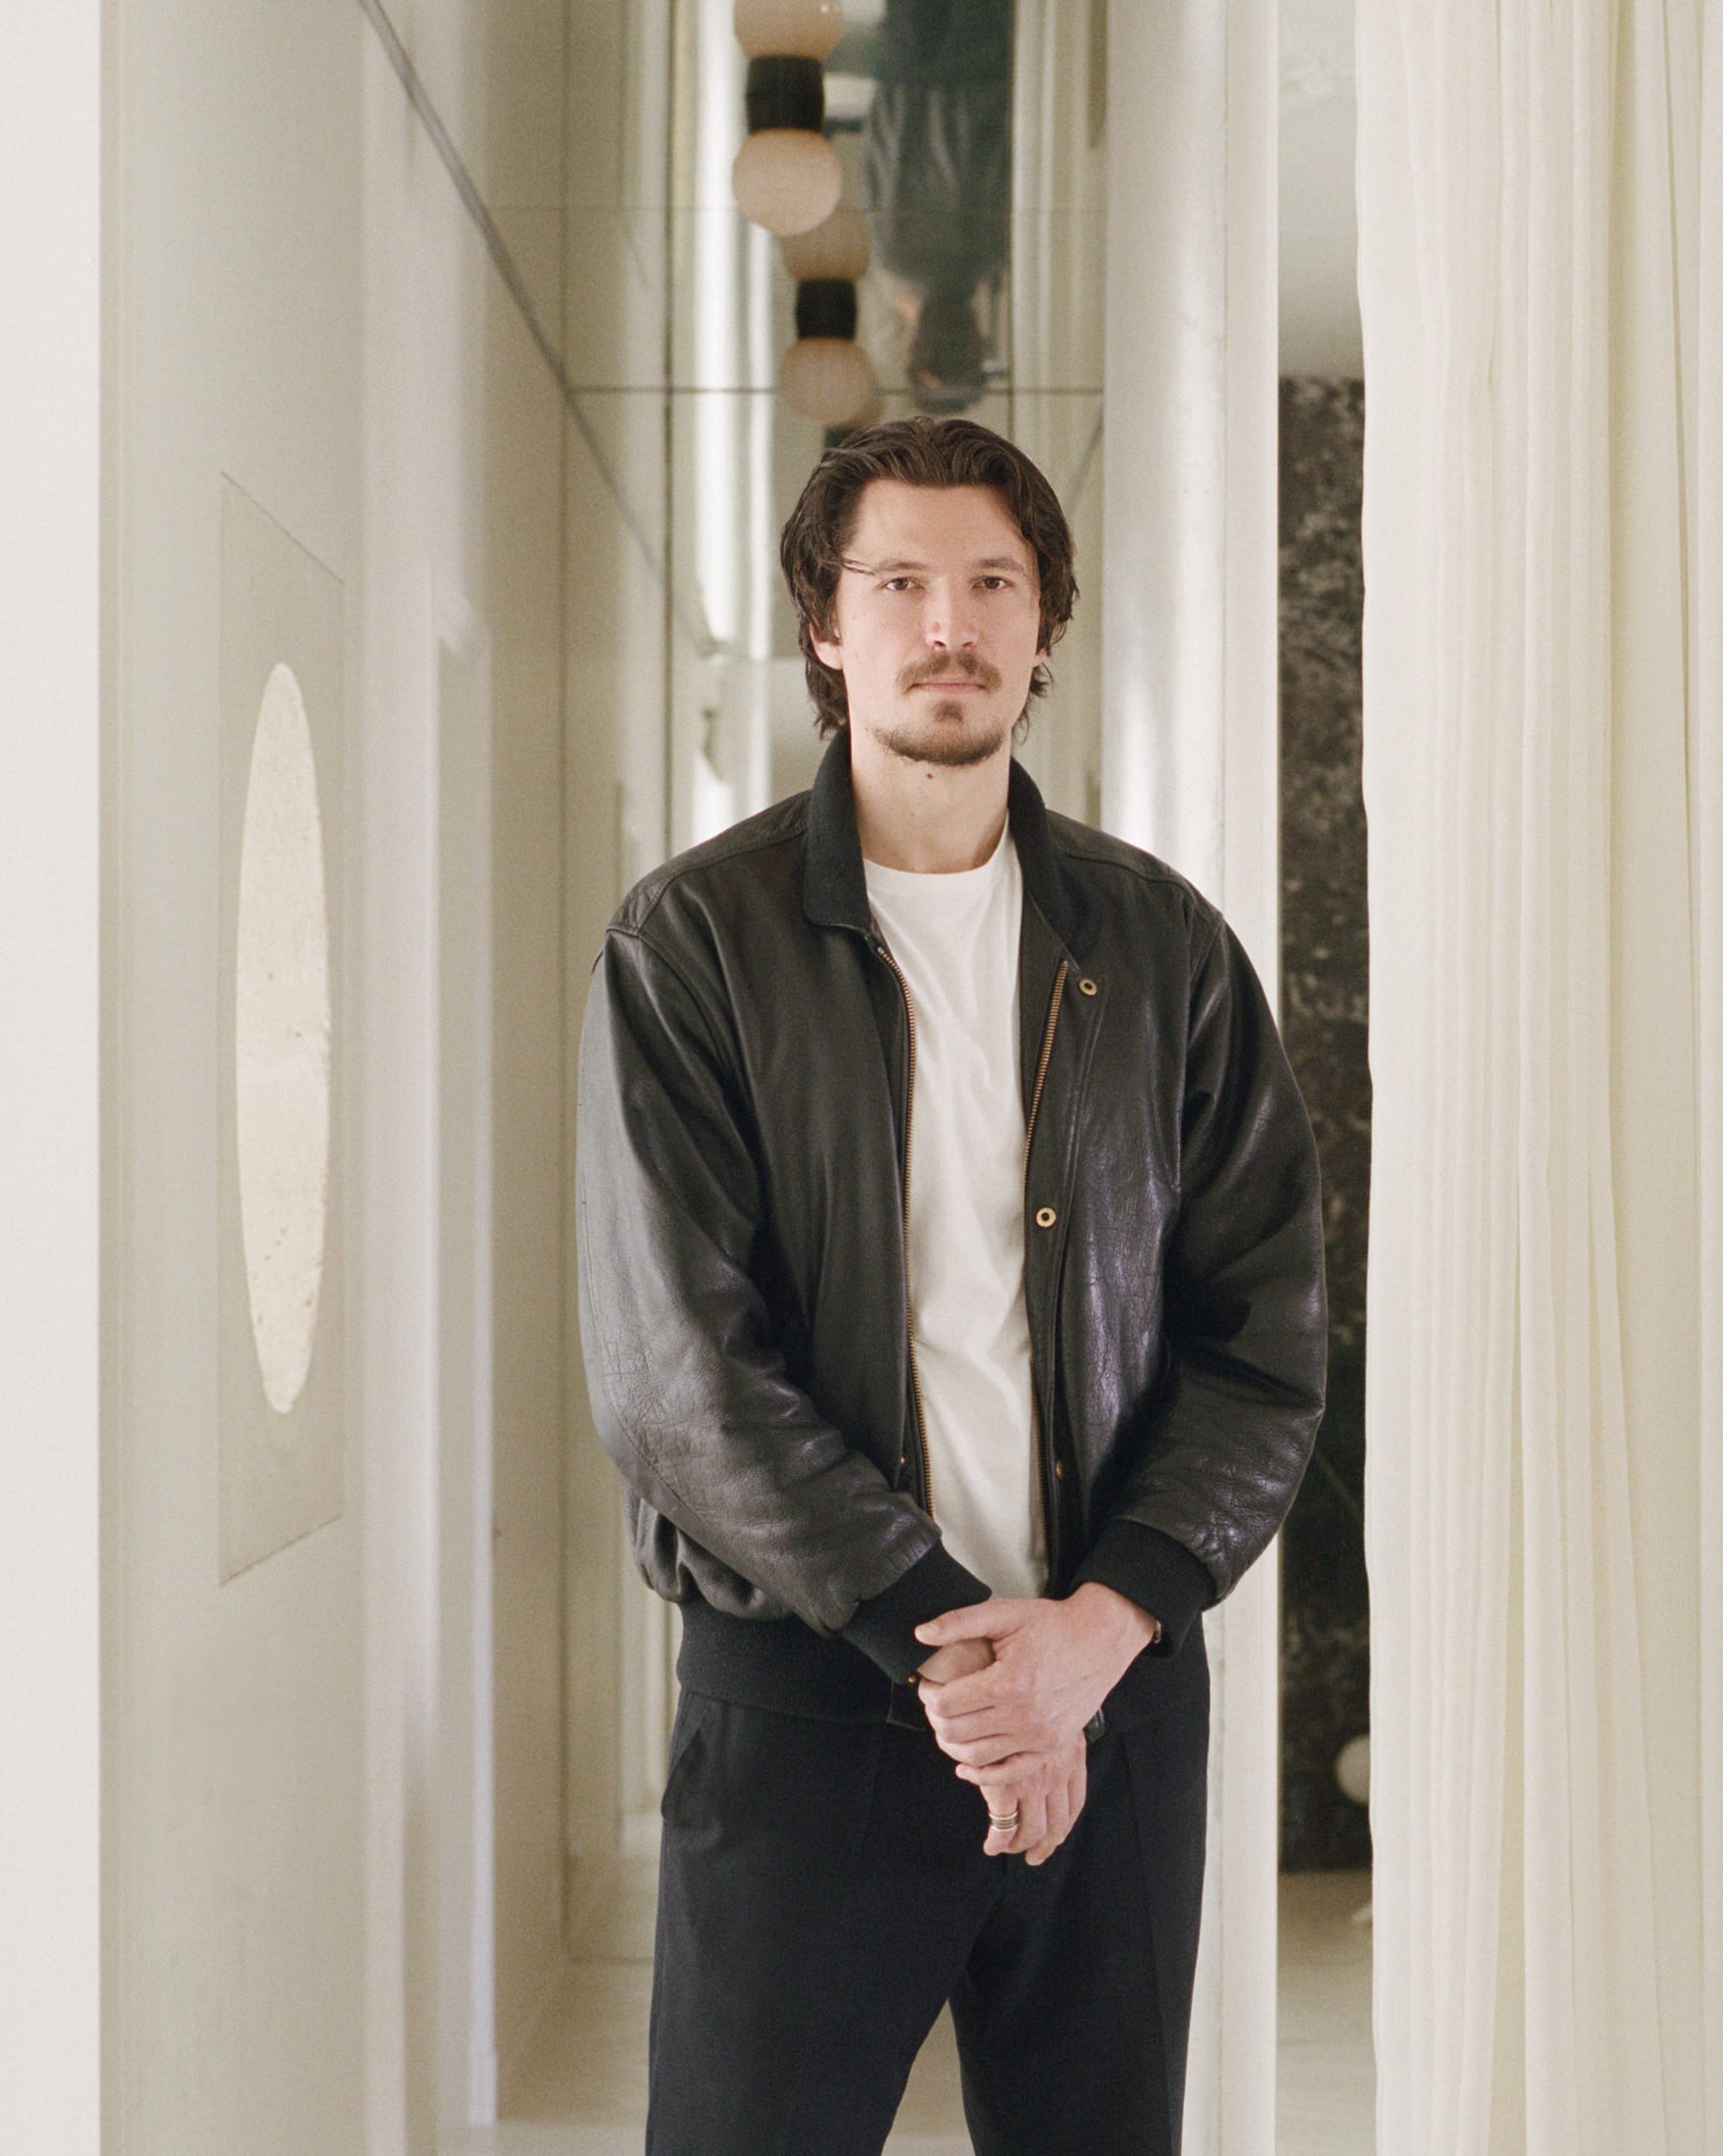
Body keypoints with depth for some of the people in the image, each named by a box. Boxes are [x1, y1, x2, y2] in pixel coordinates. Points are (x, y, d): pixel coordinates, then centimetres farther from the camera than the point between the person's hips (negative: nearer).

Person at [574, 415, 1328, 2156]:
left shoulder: (1163, 946, 7)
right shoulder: (692, 944, -2)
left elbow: (1267, 1344, 3)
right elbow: (677, 1373, -9)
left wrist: (1097, 1627, -10)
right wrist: (943, 1632, -13)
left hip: (1121, 1692, 3)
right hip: (803, 1689, -2)